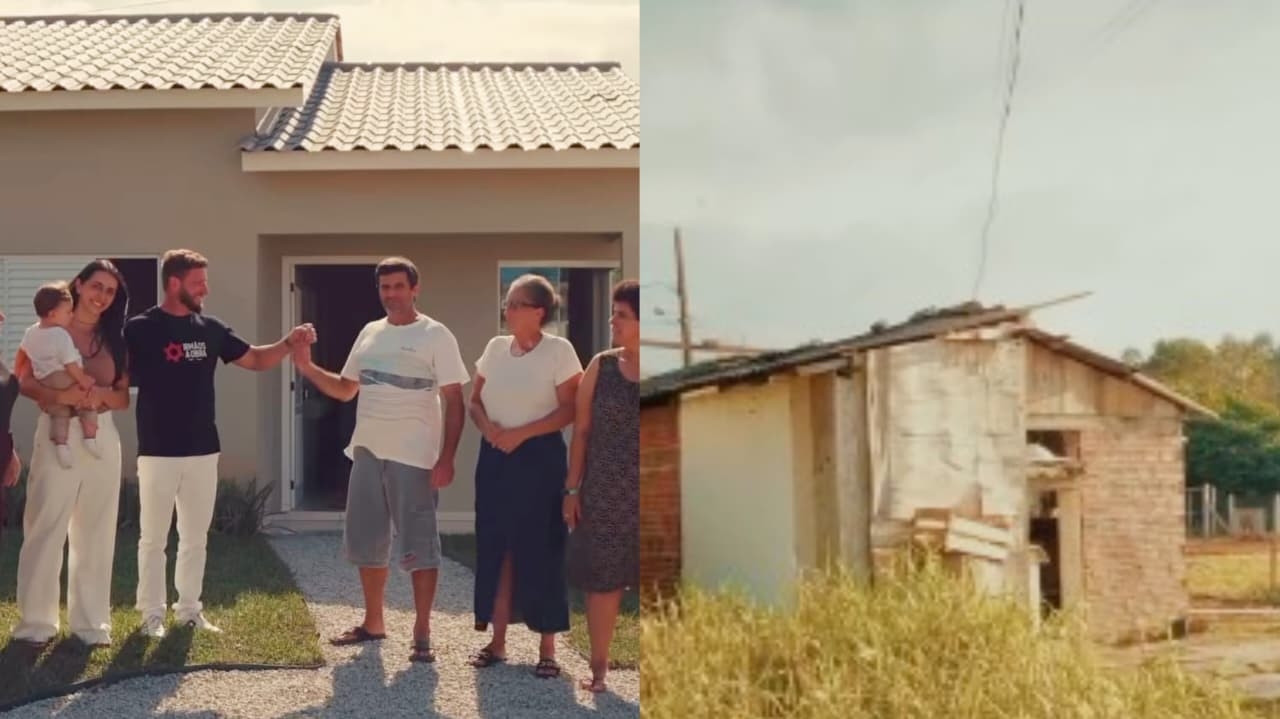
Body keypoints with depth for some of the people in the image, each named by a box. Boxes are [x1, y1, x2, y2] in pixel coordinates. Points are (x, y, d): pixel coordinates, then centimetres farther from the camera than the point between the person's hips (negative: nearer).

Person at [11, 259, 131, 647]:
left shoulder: (114, 339, 12)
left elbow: (124, 397, 9)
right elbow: (24, 380, -8)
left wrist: (103, 395, -12)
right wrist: (59, 395, -25)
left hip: (103, 438, 4)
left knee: (96, 531, 7)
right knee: (45, 528, -3)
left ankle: (91, 620, 14)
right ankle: (37, 620, 6)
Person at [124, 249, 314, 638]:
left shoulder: (210, 328, 7)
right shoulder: (141, 329, -8)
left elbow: (257, 360, 11)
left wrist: (289, 343, -3)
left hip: (203, 451, 5)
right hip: (158, 452, -5)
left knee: (196, 537, 12)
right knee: (154, 538, 4)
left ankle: (189, 608, 22)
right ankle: (152, 613, 13)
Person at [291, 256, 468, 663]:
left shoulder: (435, 336, -6)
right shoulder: (369, 334, 11)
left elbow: (454, 401, -9)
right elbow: (345, 390, 19)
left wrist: (447, 458, -17)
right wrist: (307, 368, 3)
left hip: (414, 458, -6)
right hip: (367, 453, 7)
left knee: (418, 546, -2)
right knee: (366, 542, 14)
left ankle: (422, 633, 5)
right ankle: (373, 623, 28)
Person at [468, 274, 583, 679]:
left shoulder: (559, 350, -7)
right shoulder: (495, 347, 8)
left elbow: (569, 410, -11)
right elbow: (475, 400, 12)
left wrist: (520, 433, -18)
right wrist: (487, 427, -10)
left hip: (539, 457, -5)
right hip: (495, 457, 5)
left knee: (540, 551, -2)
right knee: (495, 549, 7)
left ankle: (547, 649, 6)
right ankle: (497, 642, 17)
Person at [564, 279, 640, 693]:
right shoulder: (601, 367, 2)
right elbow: (581, 431, 5)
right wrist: (573, 489, 2)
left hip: (642, 496, -1)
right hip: (604, 493, 1)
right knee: (601, 580, 6)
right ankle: (599, 667, 18)